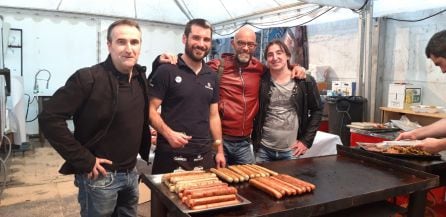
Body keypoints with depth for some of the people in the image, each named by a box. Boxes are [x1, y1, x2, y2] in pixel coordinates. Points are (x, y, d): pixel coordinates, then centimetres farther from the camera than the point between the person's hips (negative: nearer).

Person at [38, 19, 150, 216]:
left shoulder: (140, 76, 2)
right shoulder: (88, 78, -20)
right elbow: (49, 118, -21)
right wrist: (84, 161, -20)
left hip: (131, 173, 7)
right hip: (100, 176, -6)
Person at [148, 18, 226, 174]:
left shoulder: (211, 76, 11)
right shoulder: (166, 71, -6)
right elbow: (151, 110, -8)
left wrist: (219, 150, 10)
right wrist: (168, 133, -24)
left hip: (204, 155, 5)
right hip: (171, 155, -5)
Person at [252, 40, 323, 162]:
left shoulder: (305, 82, -4)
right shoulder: (261, 81, -3)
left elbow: (317, 111, 3)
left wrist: (306, 141, -1)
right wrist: (254, 139, 0)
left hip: (291, 151, 0)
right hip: (263, 149, 1)